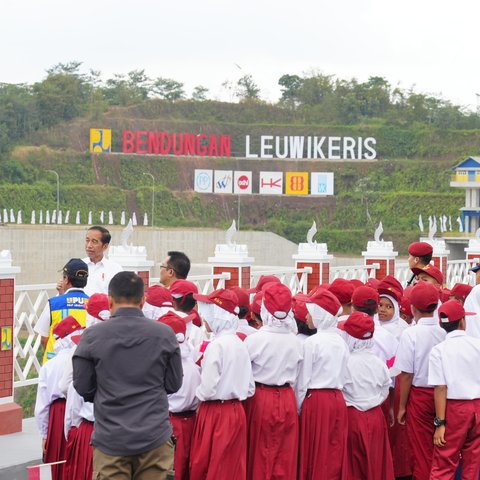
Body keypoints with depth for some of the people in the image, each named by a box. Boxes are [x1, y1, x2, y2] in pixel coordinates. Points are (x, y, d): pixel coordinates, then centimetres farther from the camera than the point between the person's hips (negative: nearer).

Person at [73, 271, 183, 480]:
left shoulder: (92, 336, -7)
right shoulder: (164, 334, -4)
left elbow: (82, 387, 0)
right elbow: (174, 384, 3)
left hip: (110, 439, -1)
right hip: (154, 437, 1)